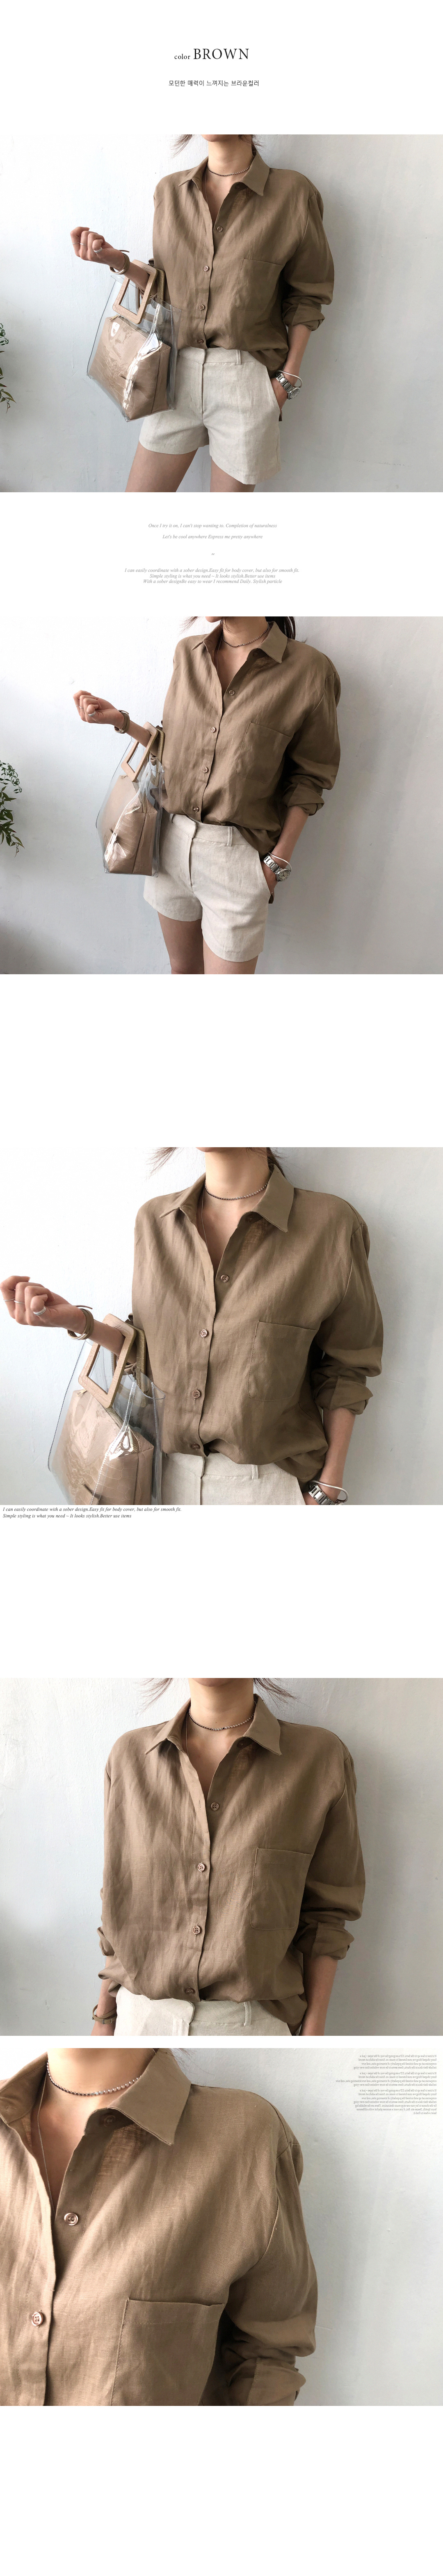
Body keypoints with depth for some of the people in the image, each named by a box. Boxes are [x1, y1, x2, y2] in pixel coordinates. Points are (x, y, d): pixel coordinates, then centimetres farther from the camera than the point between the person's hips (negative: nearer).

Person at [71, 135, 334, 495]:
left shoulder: (292, 194, -7)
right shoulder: (170, 191, 5)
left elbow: (306, 296, 0)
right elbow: (168, 283, 14)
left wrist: (288, 378, -4)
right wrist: (118, 261, -4)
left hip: (246, 380, -4)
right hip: (180, 370, 4)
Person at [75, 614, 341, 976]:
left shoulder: (308, 671, -12)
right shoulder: (188, 653, 4)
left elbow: (309, 777, -6)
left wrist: (279, 861, -9)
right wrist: (121, 721, 2)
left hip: (237, 854, -5)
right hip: (173, 840, 5)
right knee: (183, 972, 17)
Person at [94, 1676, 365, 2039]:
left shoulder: (322, 1758, -6)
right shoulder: (130, 1756, 1)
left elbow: (324, 1916, -2)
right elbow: (119, 1900, 9)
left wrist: (313, 2037, -3)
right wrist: (104, 2018, 10)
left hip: (252, 2021, -2)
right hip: (141, 2018, 2)